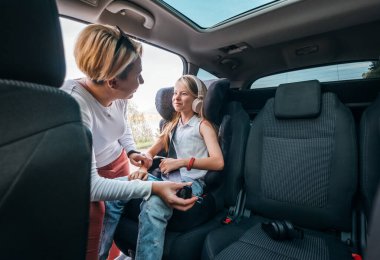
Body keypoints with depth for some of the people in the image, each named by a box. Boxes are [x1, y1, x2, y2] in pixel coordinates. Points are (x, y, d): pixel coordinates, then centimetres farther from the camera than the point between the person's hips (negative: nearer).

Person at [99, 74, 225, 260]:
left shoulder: (203, 125, 5)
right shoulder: (171, 125, 23)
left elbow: (218, 162, -7)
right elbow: (151, 152, 21)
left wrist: (182, 162, -15)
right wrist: (143, 168, -2)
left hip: (188, 181, -5)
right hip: (164, 177, 6)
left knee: (152, 206, -37)